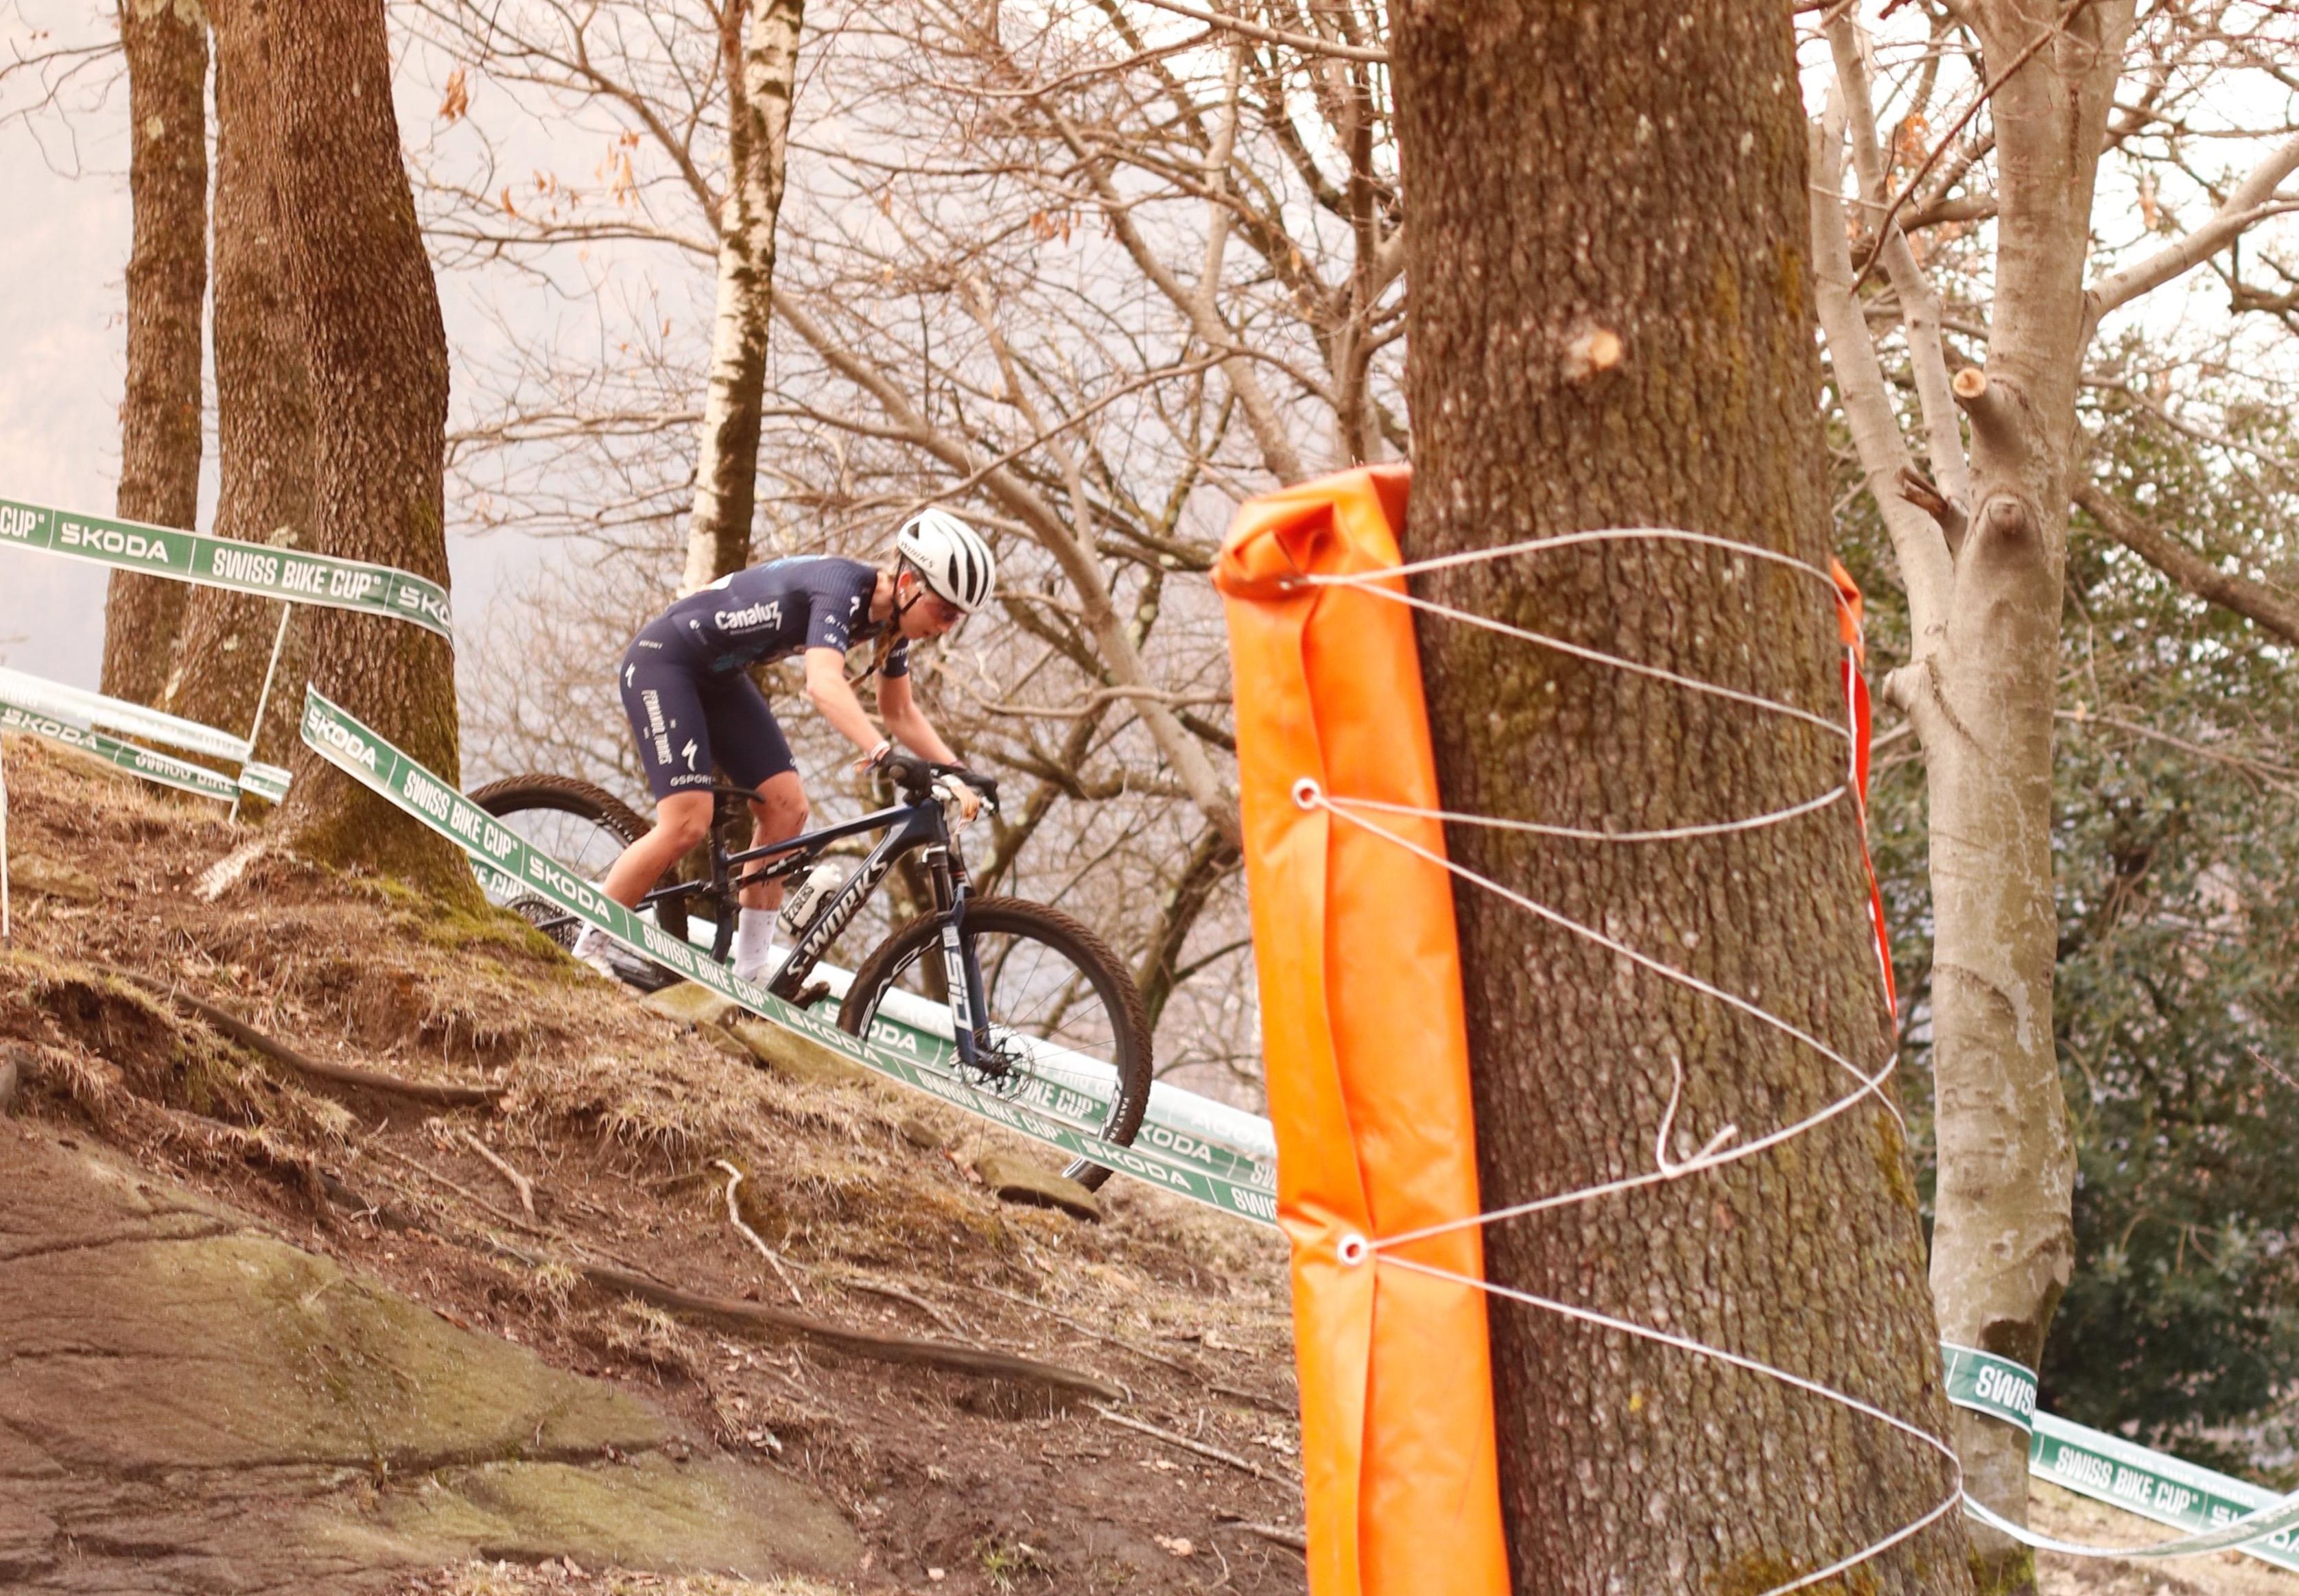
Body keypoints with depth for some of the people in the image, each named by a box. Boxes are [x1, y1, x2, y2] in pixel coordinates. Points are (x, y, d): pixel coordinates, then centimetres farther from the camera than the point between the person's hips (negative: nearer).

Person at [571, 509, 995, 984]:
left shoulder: (889, 613, -3)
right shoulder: (843, 588, -29)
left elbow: (901, 713, 9)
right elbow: (824, 683, -46)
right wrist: (880, 753, -59)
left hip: (718, 677, 9)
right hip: (662, 659, -9)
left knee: (786, 807, -2)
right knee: (687, 823, -18)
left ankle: (752, 969, 4)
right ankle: (592, 945, -1)